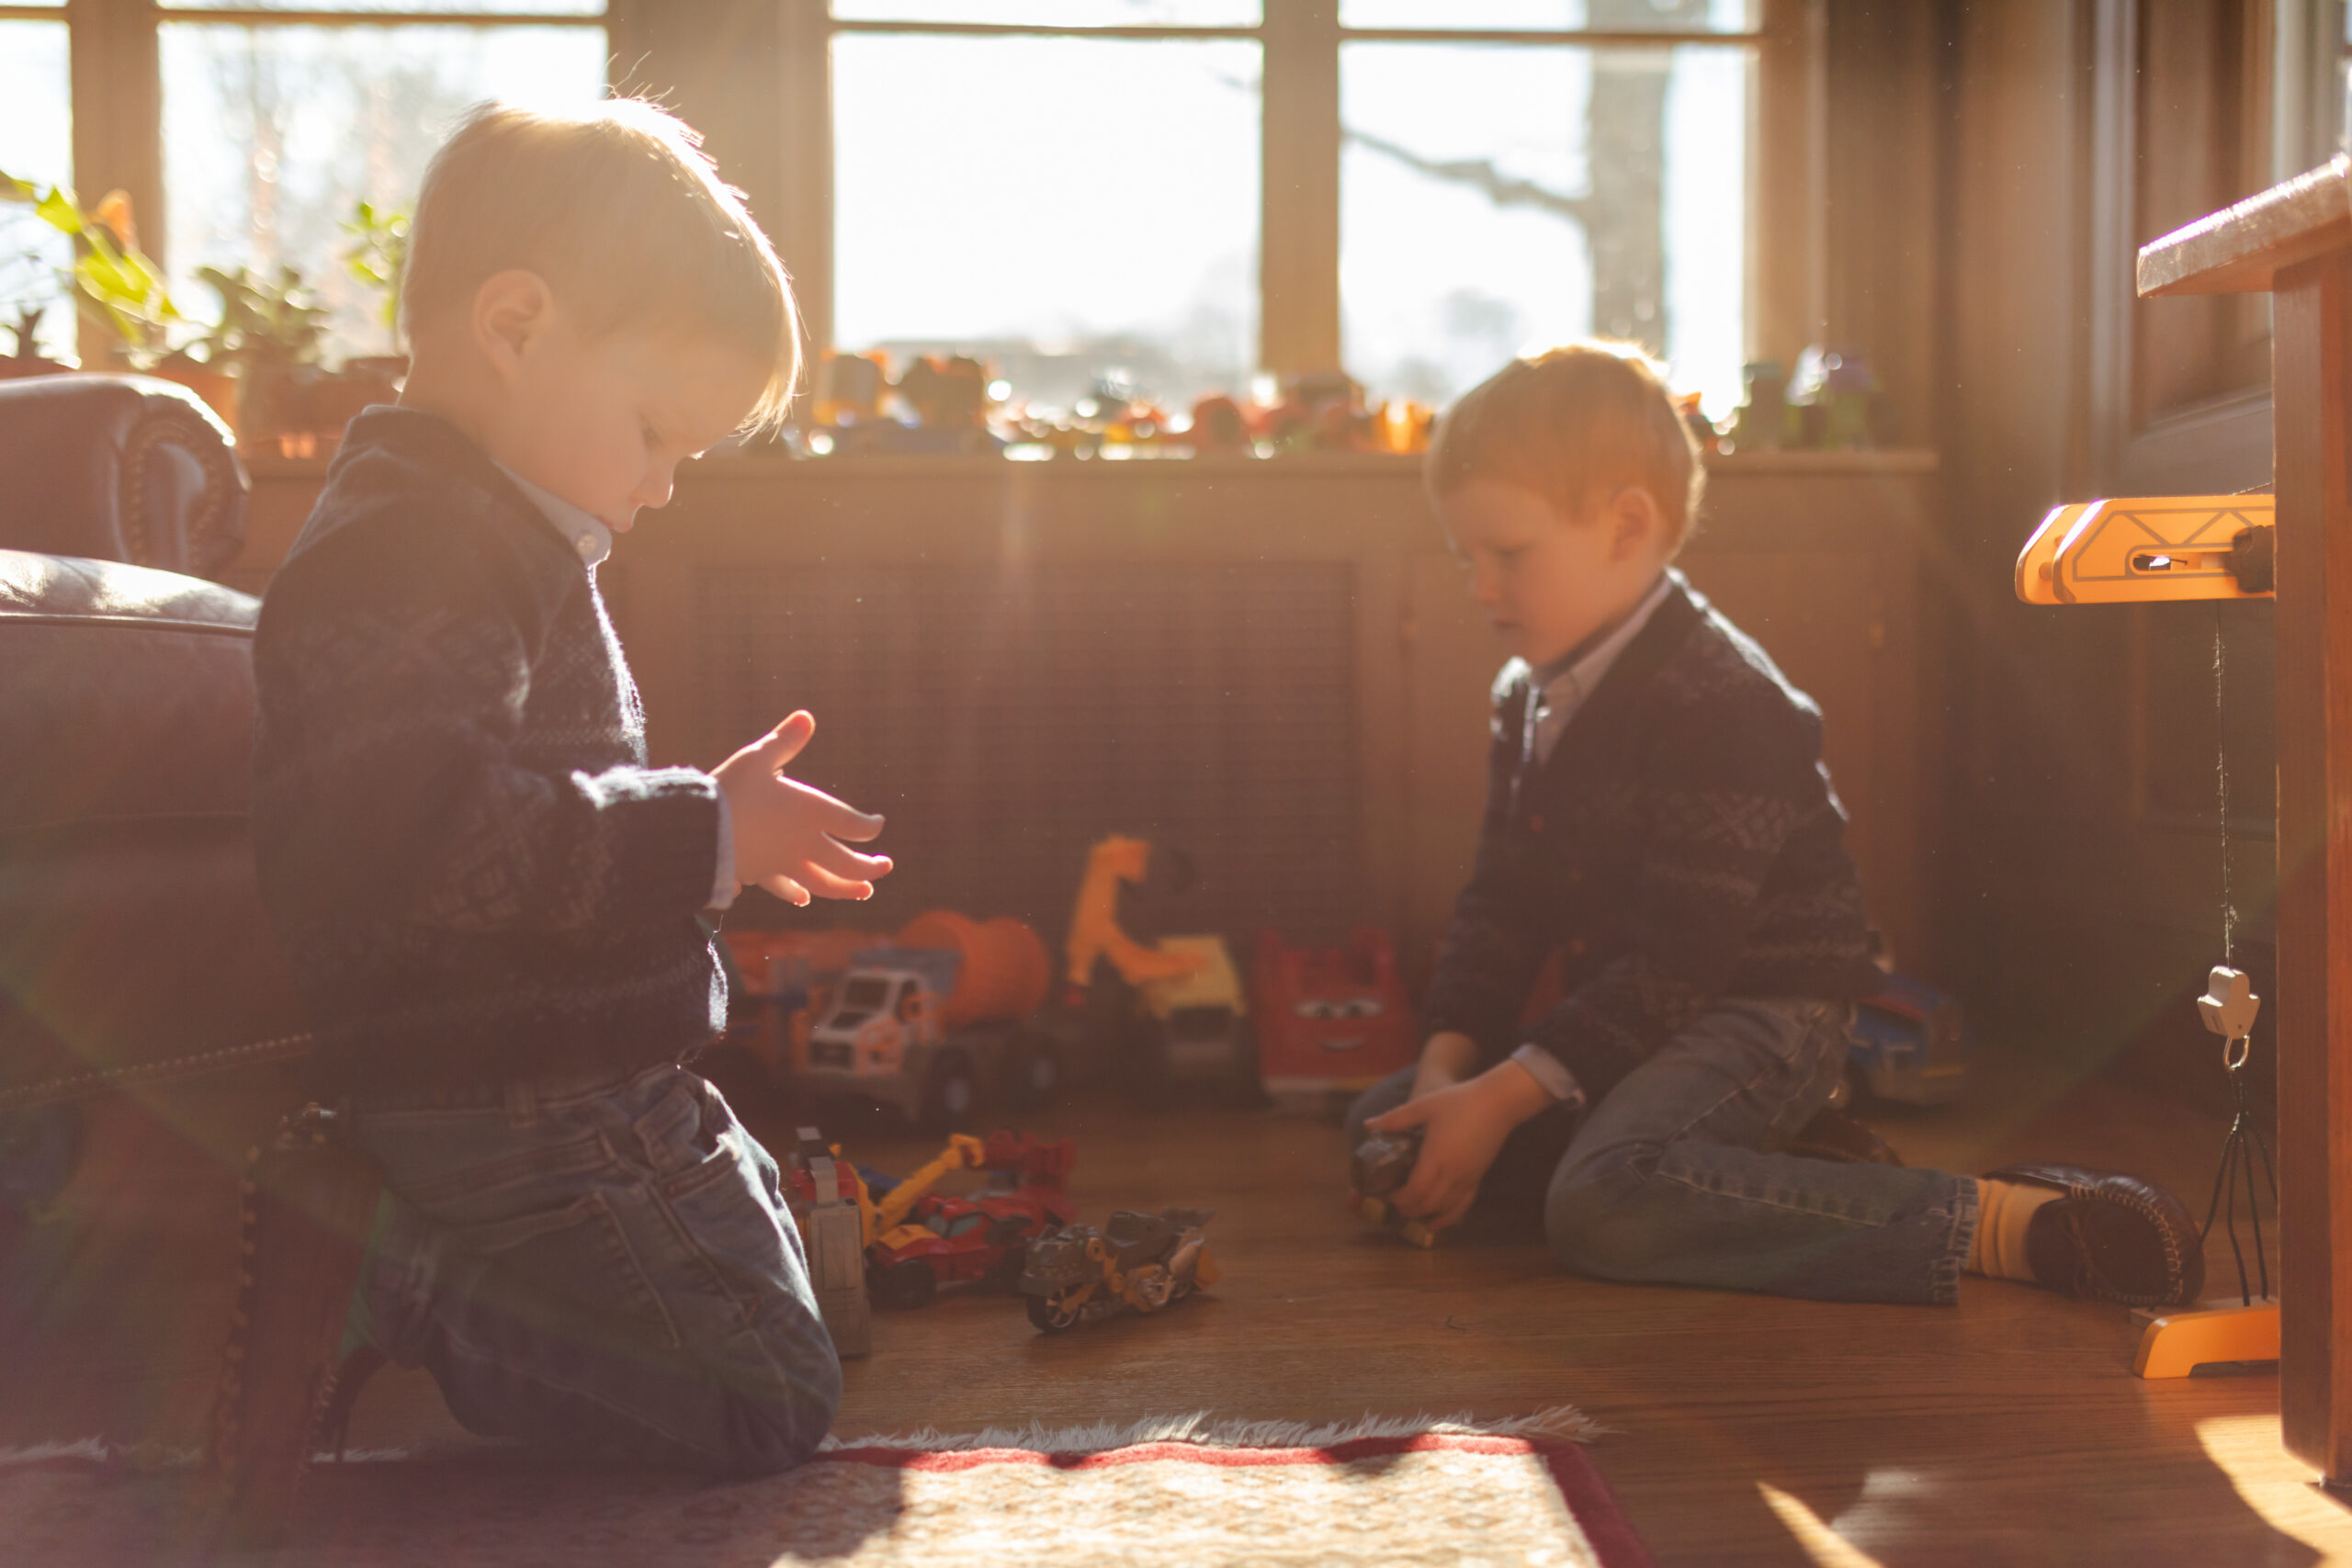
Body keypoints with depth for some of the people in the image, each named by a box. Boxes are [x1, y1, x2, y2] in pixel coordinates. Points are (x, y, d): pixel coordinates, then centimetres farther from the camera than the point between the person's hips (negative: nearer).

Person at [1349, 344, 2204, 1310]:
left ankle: (2000, 1224, -30)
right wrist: (1449, 1061, -6)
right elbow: (1500, 903, 11)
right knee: (1380, 1121, 3)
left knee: (1603, 1203, -35)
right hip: (1619, 1016, 10)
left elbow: (1678, 960, -24)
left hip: (1760, 1019, -10)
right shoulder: (1527, 697, 10)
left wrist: (1502, 1098, -24)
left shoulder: (1721, 704, -20)